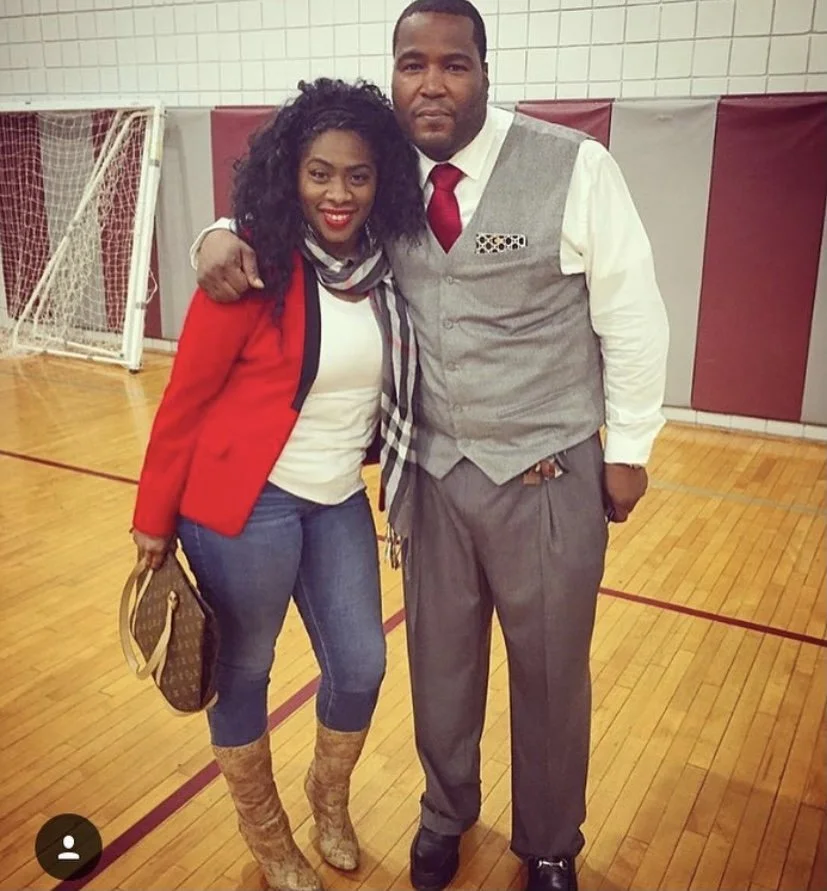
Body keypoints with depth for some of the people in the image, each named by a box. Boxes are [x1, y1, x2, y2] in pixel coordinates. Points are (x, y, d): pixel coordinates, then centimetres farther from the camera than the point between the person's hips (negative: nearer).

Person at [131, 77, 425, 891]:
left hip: (340, 503, 6)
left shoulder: (387, 268, 0)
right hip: (244, 505, -5)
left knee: (361, 666, 13)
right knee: (244, 672, 11)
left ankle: (330, 801, 44)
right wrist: (154, 520, -6)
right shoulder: (255, 266, -17)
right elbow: (185, 398, -11)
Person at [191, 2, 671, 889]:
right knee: (440, 663, 18)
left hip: (548, 478, -2)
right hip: (432, 472, 3)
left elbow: (632, 316, -5)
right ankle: (446, 814, 48)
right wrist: (223, 235, -12)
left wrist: (627, 448, 0)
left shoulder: (575, 167, -12)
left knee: (551, 672, 14)